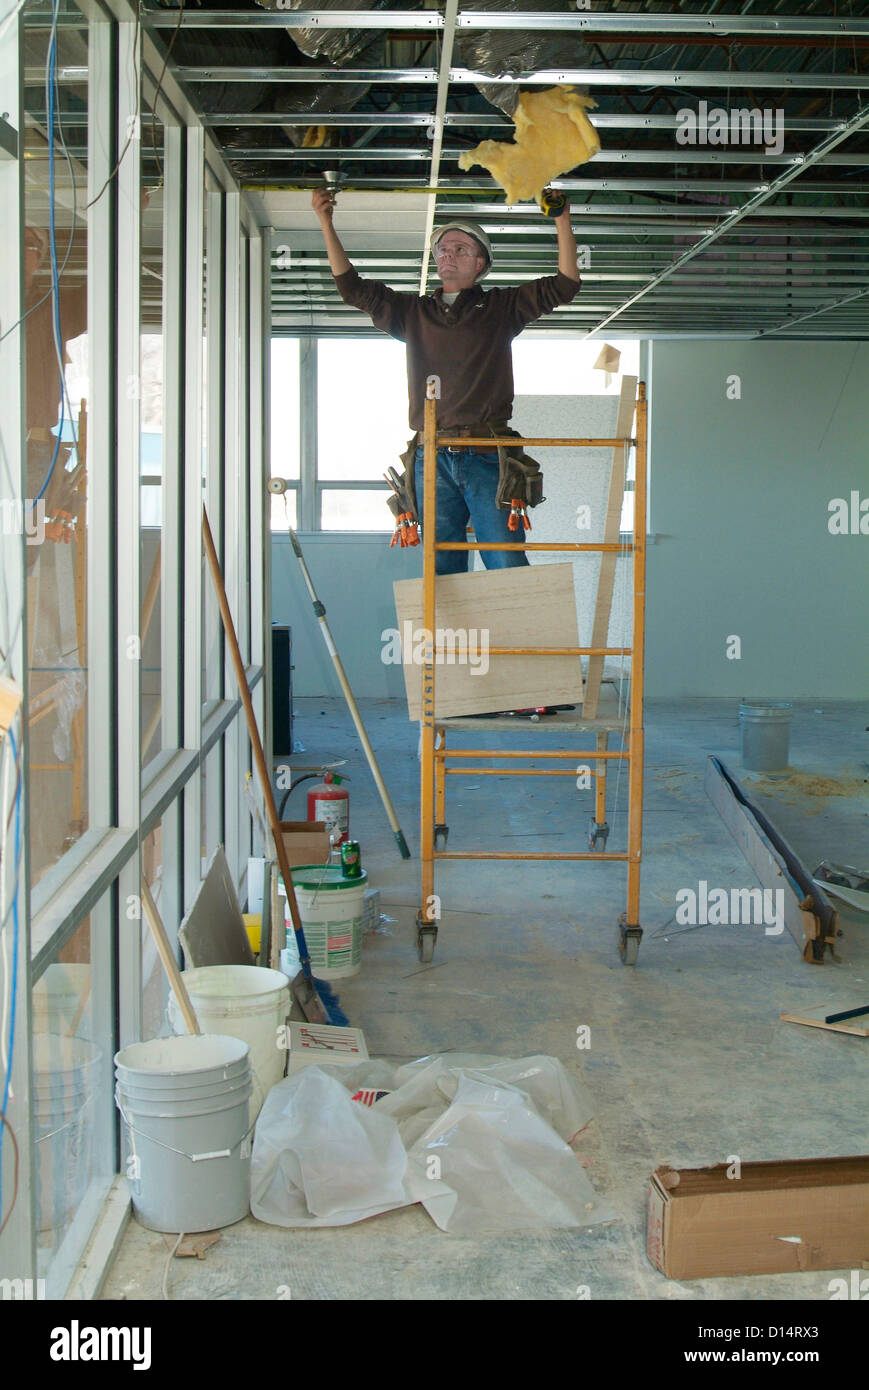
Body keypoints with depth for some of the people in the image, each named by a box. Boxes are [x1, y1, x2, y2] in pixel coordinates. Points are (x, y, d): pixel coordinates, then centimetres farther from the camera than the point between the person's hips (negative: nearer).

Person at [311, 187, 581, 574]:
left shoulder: (500, 308, 13)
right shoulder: (413, 312, 19)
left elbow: (564, 285, 9)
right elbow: (353, 288, 16)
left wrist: (562, 221, -2)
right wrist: (326, 223, 9)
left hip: (488, 458, -2)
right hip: (432, 460, 2)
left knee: (508, 571, -9)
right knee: (442, 574, 2)